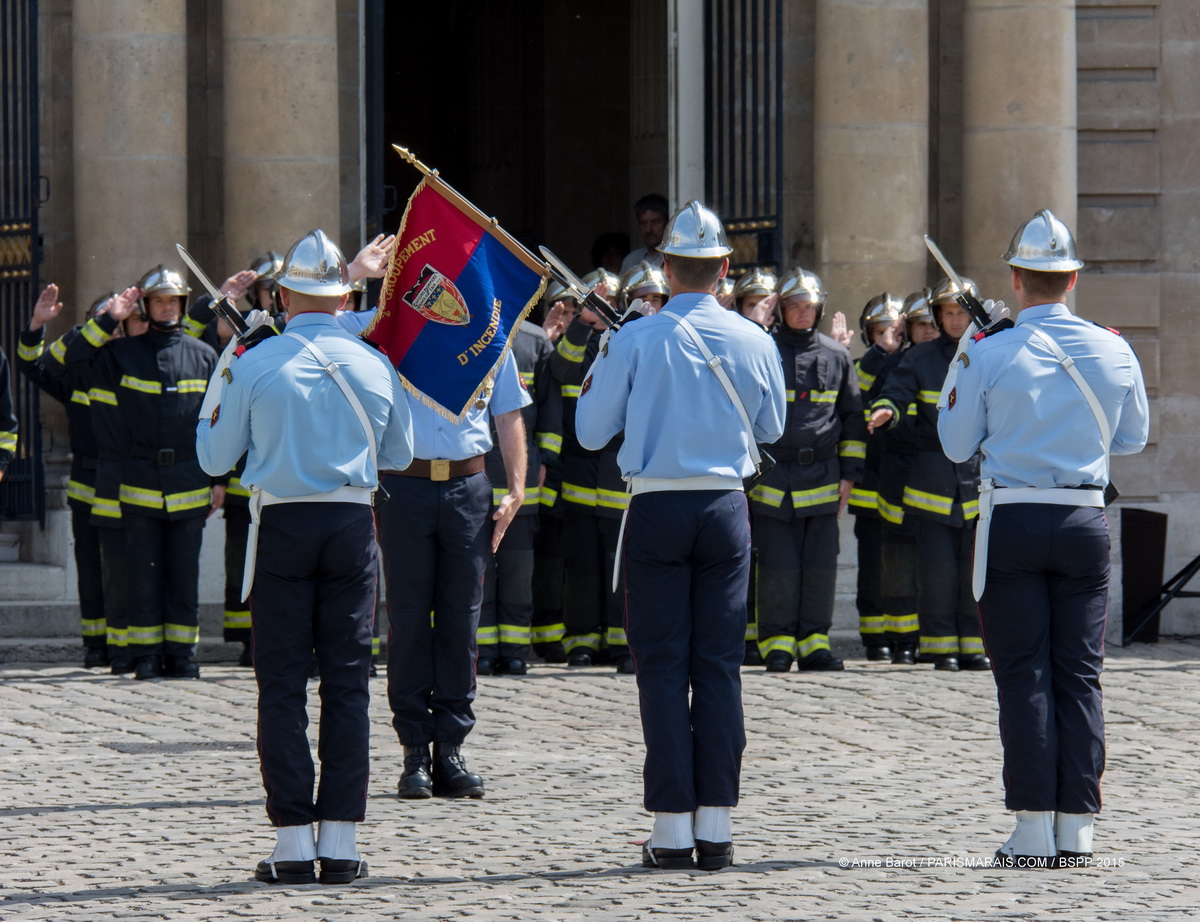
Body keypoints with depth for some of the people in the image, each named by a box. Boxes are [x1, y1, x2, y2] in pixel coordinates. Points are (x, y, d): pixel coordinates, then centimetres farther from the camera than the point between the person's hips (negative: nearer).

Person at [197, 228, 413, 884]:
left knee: (282, 684, 2)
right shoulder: (374, 366, 2)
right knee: (347, 683, 5)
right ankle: (340, 840, 1)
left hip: (282, 527, -2)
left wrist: (217, 382, 18)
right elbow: (399, 454, 15)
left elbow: (215, 457, 3)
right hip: (352, 526, 2)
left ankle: (293, 841, -3)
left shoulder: (253, 364, -6)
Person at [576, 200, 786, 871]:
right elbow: (771, 428, 15)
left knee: (664, 668, 1)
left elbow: (592, 432, 1)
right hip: (727, 509, 2)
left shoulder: (635, 341, -7)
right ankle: (716, 827, 3)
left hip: (658, 509, -2)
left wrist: (594, 379, 18)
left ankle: (673, 829, -2)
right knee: (720, 666, 5)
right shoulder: (754, 342, 0)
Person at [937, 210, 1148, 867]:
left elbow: (957, 444, 1)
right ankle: (1076, 829, 4)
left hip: (1013, 521, -3)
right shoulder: (1114, 351, 2)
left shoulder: (991, 355, -8)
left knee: (1024, 676, 0)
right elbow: (1132, 438, 14)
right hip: (1085, 519, 3)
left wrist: (960, 370, 13)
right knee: (1079, 676, 6)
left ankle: (1033, 830, -3)